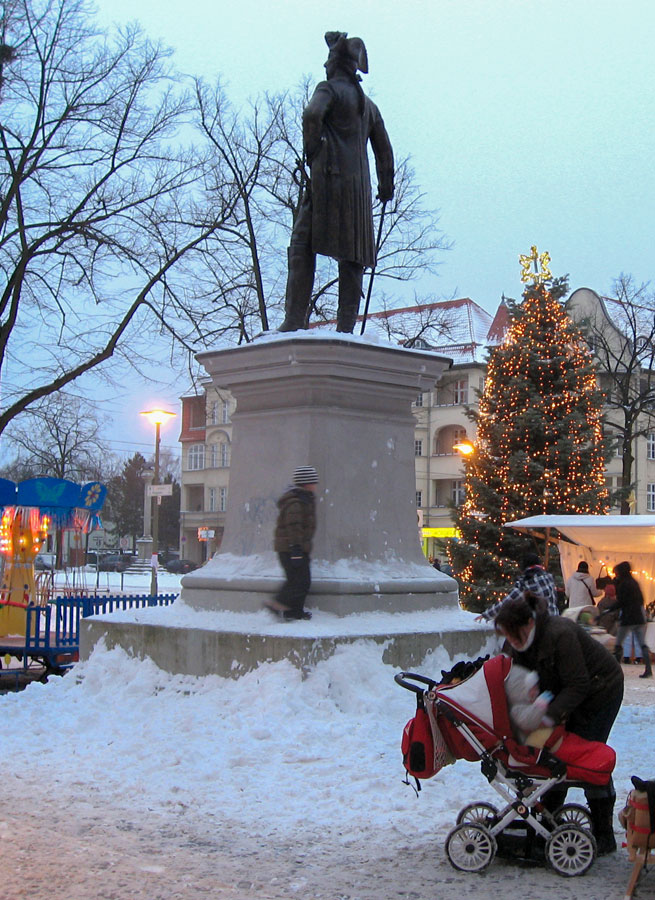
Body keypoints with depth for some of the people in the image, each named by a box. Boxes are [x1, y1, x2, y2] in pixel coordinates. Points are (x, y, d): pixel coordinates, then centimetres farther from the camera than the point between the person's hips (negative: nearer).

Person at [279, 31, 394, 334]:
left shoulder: (330, 88, 2)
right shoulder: (368, 103, 22)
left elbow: (312, 114, -20)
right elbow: (384, 150, 23)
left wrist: (312, 151, -7)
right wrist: (386, 186, 31)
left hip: (328, 176, -6)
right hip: (359, 185, 7)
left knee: (302, 248, -8)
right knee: (352, 257, 4)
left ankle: (294, 321, -17)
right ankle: (346, 326, -2)